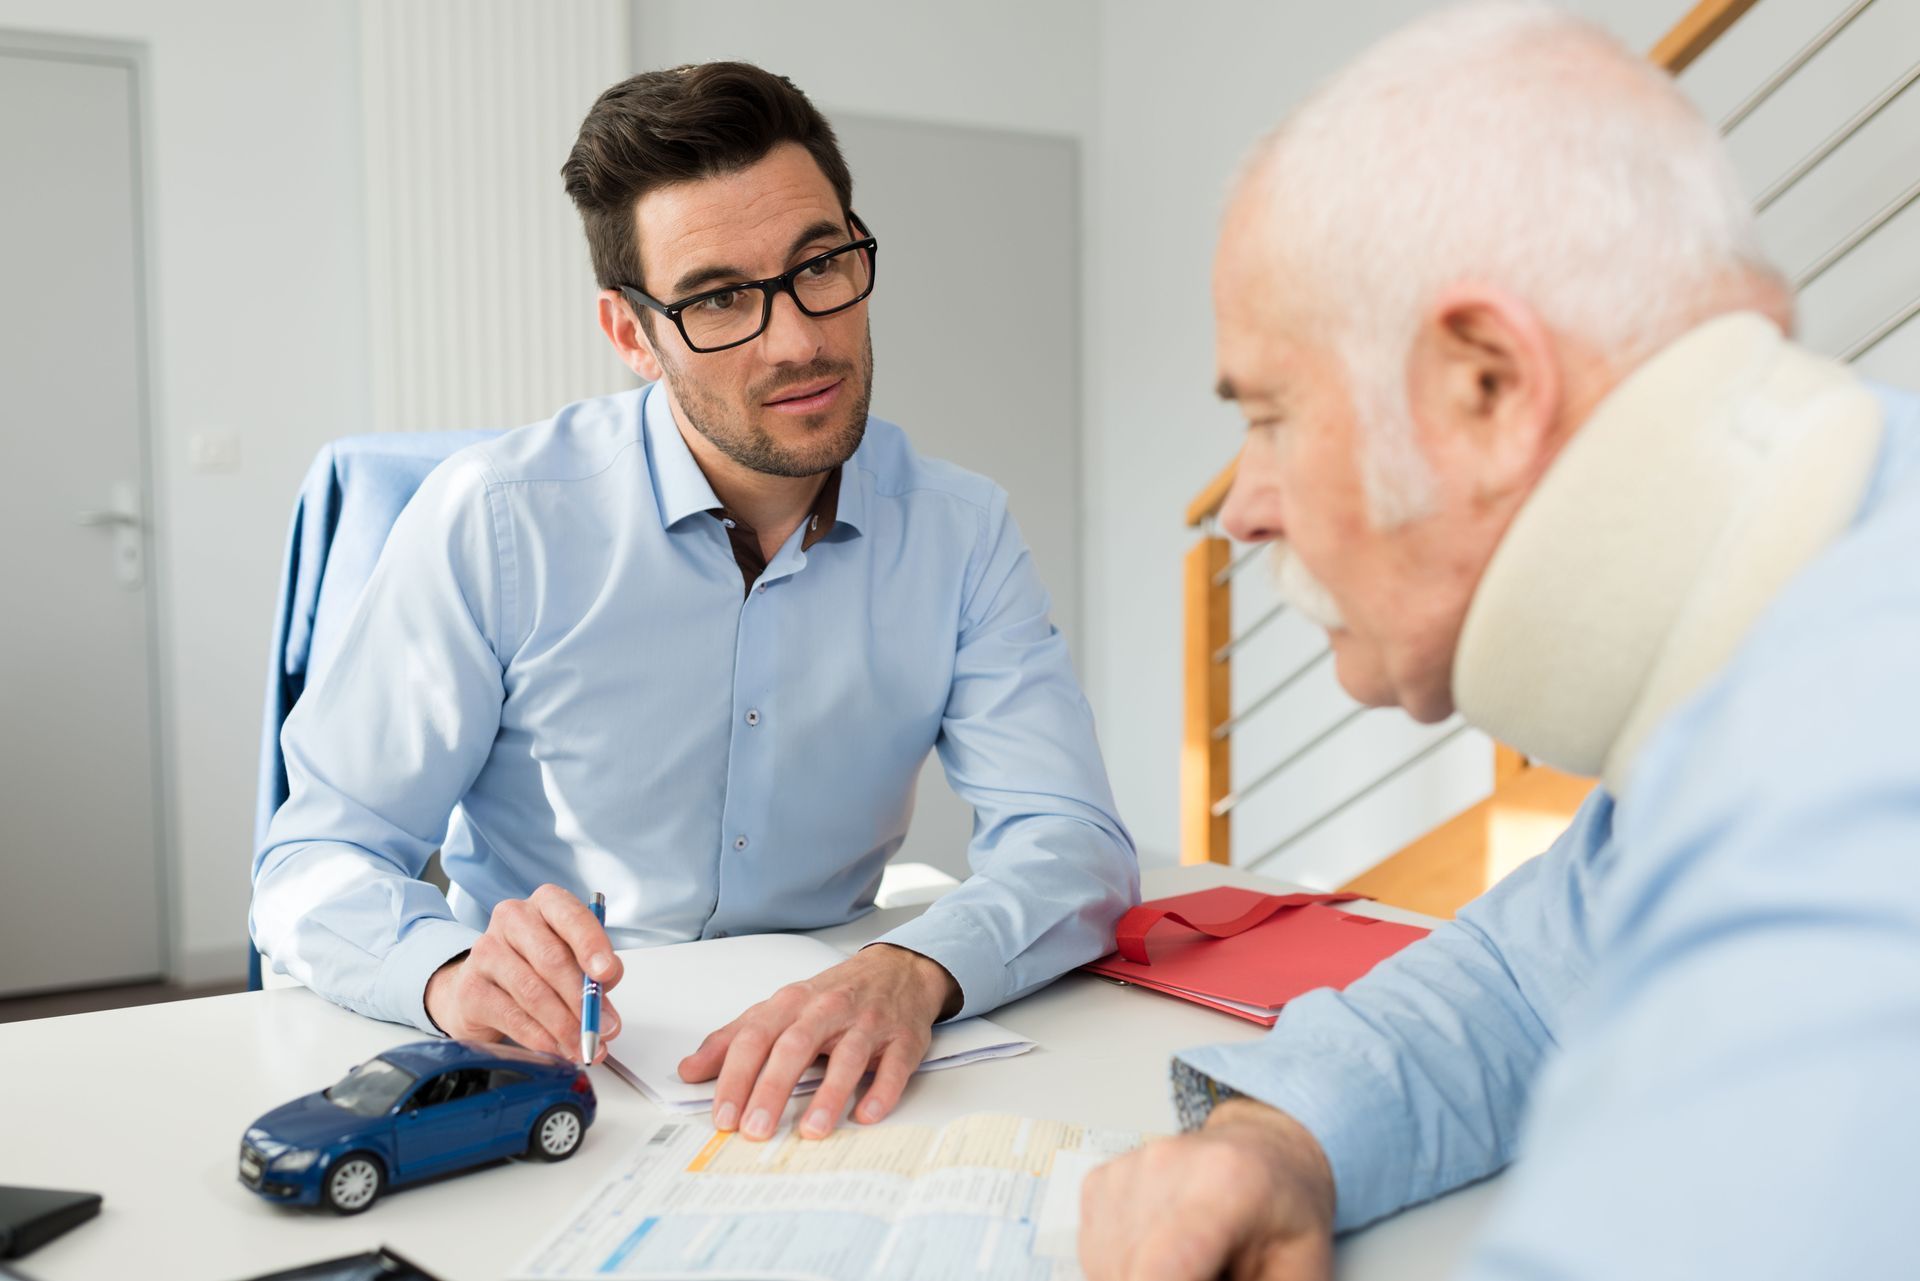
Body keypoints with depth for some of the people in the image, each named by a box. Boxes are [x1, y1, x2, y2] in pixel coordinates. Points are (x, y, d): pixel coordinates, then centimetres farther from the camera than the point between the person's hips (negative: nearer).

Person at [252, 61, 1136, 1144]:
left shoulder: (960, 534, -3)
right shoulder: (496, 521, -10)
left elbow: (1074, 842, -10)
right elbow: (315, 867, -7)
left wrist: (912, 972, -32)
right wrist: (452, 971, -31)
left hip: (807, 1088, 3)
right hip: (533, 1083, -2)